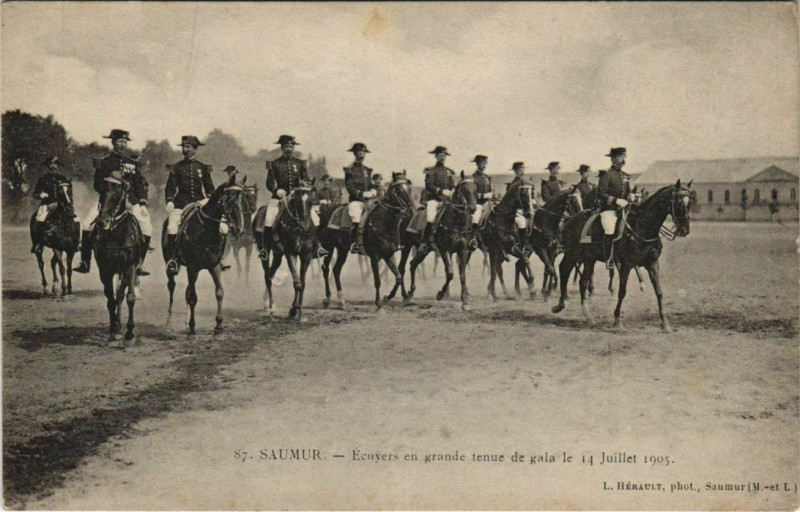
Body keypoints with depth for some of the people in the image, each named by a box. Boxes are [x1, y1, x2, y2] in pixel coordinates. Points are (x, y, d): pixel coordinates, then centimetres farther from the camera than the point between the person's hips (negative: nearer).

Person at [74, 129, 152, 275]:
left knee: (147, 227, -14)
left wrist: (143, 203, -3)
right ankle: (85, 262, -8)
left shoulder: (133, 163, 12)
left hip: (130, 202, 1)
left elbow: (141, 185, 9)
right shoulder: (104, 163, 7)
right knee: (87, 225, -18)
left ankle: (139, 263, -2)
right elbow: (98, 185, 2)